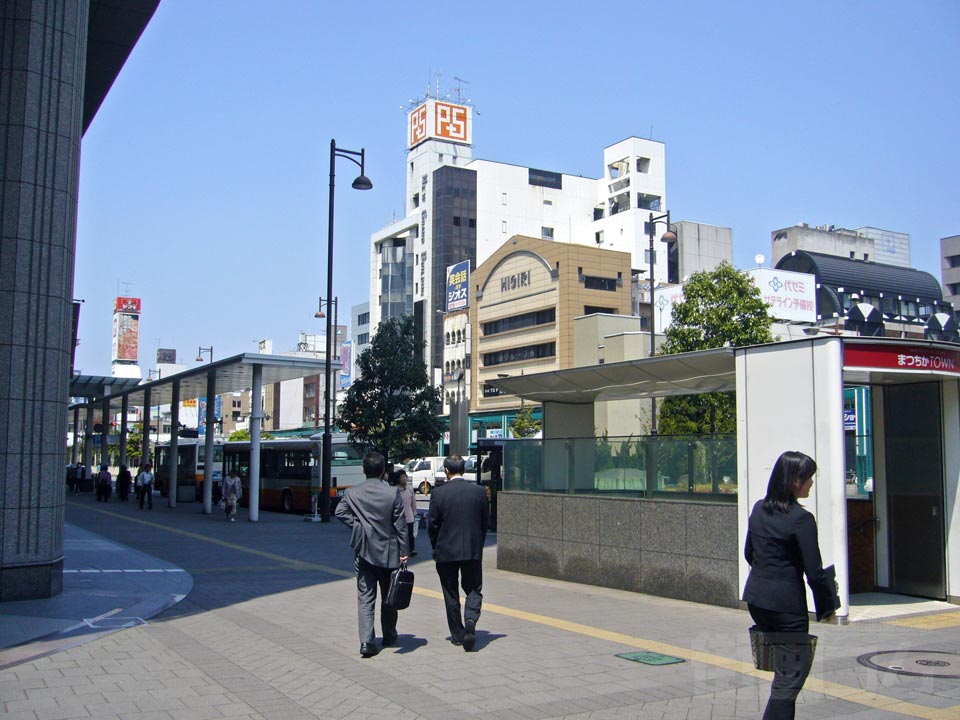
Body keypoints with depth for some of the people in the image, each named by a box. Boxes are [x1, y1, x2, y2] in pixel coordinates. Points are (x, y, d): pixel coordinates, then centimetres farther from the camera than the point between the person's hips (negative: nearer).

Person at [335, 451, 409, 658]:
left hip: (363, 552, 1)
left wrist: (357, 526, -4)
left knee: (365, 597, 3)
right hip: (388, 553, -1)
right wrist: (403, 552, -2)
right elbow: (400, 525, -7)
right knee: (388, 597, 15)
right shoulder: (393, 493, -8)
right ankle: (389, 636, 28)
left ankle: (366, 641, -7)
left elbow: (339, 512, -13)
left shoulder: (352, 493, -3)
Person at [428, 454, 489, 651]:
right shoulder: (479, 491, -2)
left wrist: (436, 547, 10)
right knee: (473, 590, 11)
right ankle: (470, 620, -15)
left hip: (446, 551, -1)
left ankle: (458, 634, 17)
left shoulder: (438, 493, -9)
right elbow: (485, 522, 4)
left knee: (451, 594, 12)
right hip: (473, 551, 1)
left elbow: (433, 524, -5)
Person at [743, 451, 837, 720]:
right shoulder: (801, 519, -16)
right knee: (790, 676, 2)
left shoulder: (759, 509, 5)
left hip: (755, 598, 7)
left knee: (792, 667, 25)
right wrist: (827, 607, 0)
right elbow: (814, 572, -13)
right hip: (786, 603, -7)